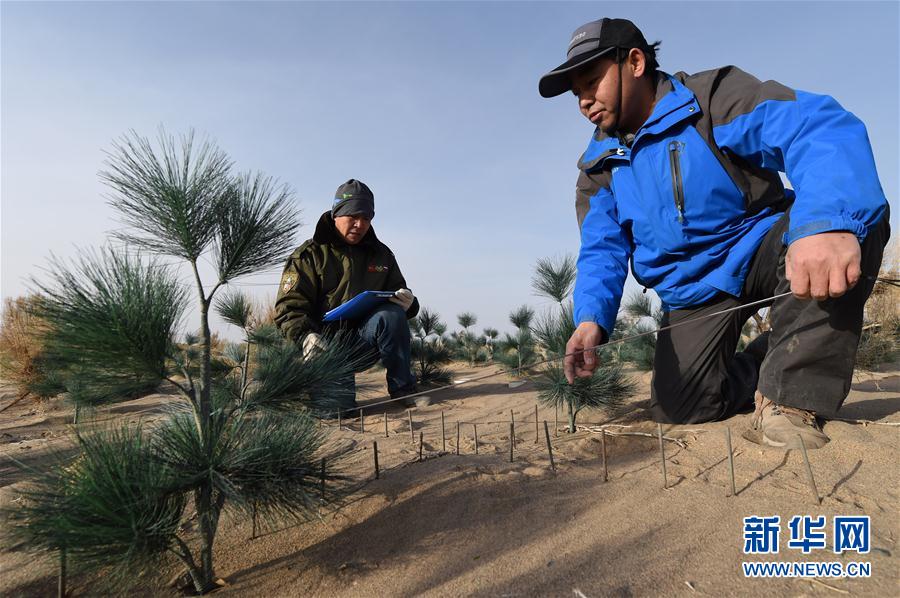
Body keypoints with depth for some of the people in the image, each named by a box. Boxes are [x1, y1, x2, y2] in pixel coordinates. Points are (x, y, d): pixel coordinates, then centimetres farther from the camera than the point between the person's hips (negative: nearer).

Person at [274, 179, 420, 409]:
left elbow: (399, 293, 15)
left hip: (364, 342, 3)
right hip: (326, 344, -2)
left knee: (391, 313, -28)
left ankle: (403, 390, -16)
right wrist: (306, 335, -28)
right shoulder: (309, 255, 0)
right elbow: (288, 307, -7)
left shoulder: (381, 254, 11)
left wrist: (408, 302, -12)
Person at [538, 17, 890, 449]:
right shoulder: (598, 169, 2)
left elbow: (821, 128, -29)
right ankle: (766, 365, 20)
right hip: (694, 291, 3)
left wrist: (827, 222, -50)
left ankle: (789, 396, -24)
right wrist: (591, 317, -27)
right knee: (678, 407, -10)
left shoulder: (712, 97, -13)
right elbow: (601, 251, -6)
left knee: (857, 215, -33)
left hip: (763, 250, -3)